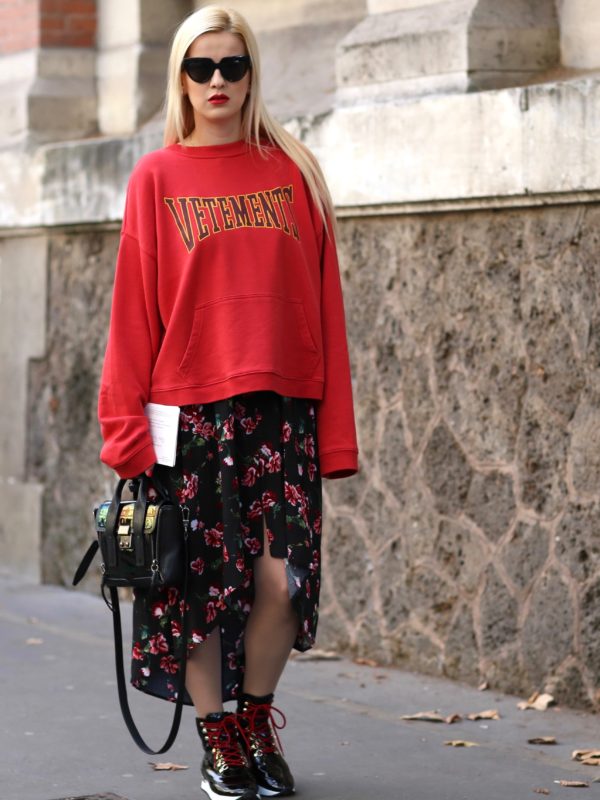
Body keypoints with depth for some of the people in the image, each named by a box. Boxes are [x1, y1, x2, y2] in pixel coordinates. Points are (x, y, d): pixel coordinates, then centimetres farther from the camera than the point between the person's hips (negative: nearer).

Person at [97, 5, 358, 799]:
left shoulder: (292, 172, 7)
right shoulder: (157, 178, 5)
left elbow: (324, 304, 5)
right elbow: (135, 310, 2)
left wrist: (336, 427, 0)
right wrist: (128, 427, -5)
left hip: (283, 408, 1)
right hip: (191, 411, -1)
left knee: (283, 577, -5)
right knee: (201, 581, 3)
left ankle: (256, 719, 20)